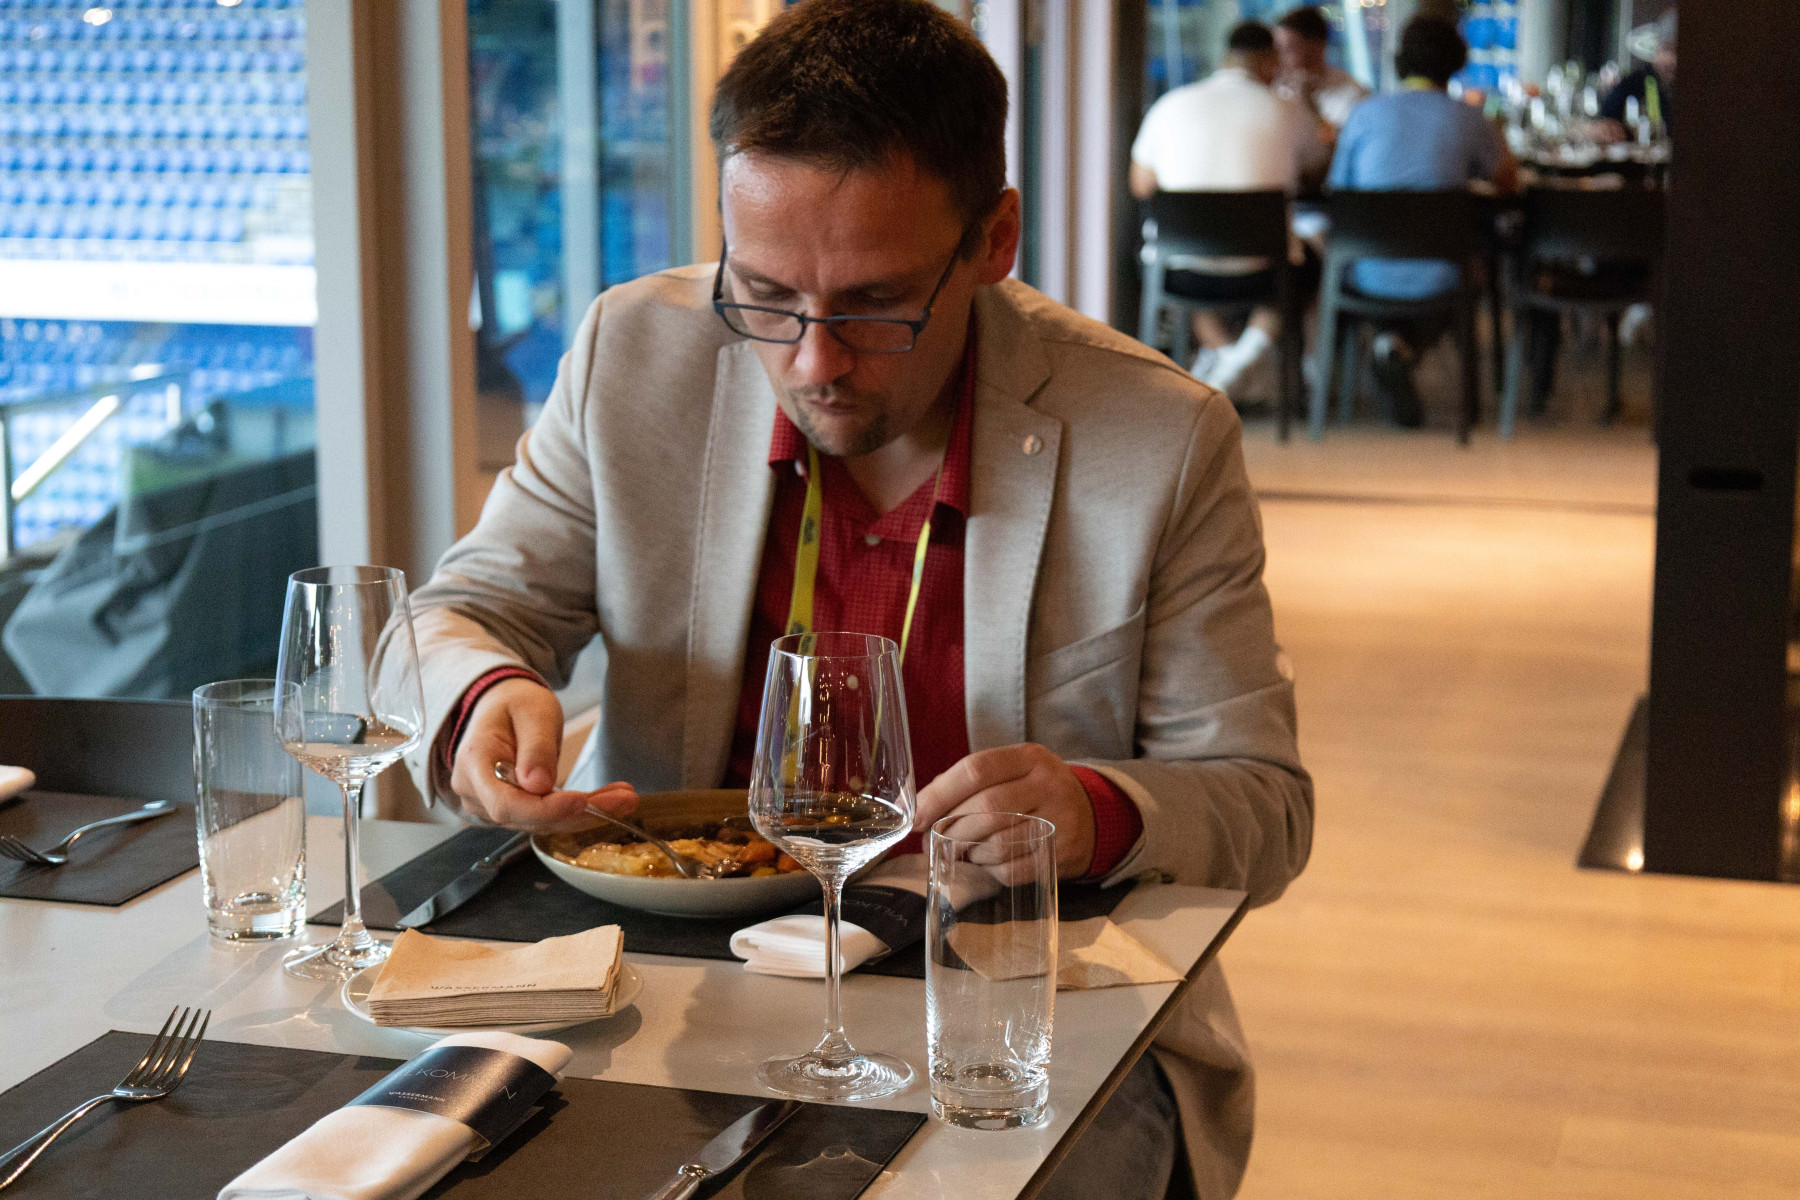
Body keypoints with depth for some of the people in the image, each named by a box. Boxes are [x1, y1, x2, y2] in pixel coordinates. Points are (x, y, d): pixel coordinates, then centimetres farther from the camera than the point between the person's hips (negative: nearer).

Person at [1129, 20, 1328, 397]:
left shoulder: (1170, 105, 3)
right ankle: (1254, 344, 6)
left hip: (1183, 275, 1)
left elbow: (1141, 187, 13)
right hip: (1256, 274, -1)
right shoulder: (1289, 111, 0)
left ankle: (1219, 347, 16)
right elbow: (1317, 172, 19)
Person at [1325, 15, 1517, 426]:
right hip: (1435, 280, -2)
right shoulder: (1469, 119, -1)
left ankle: (1394, 343, 8)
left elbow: (1336, 192, 10)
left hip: (1369, 275, 2)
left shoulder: (1365, 113, 2)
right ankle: (1405, 348, 3)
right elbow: (1508, 181, 17)